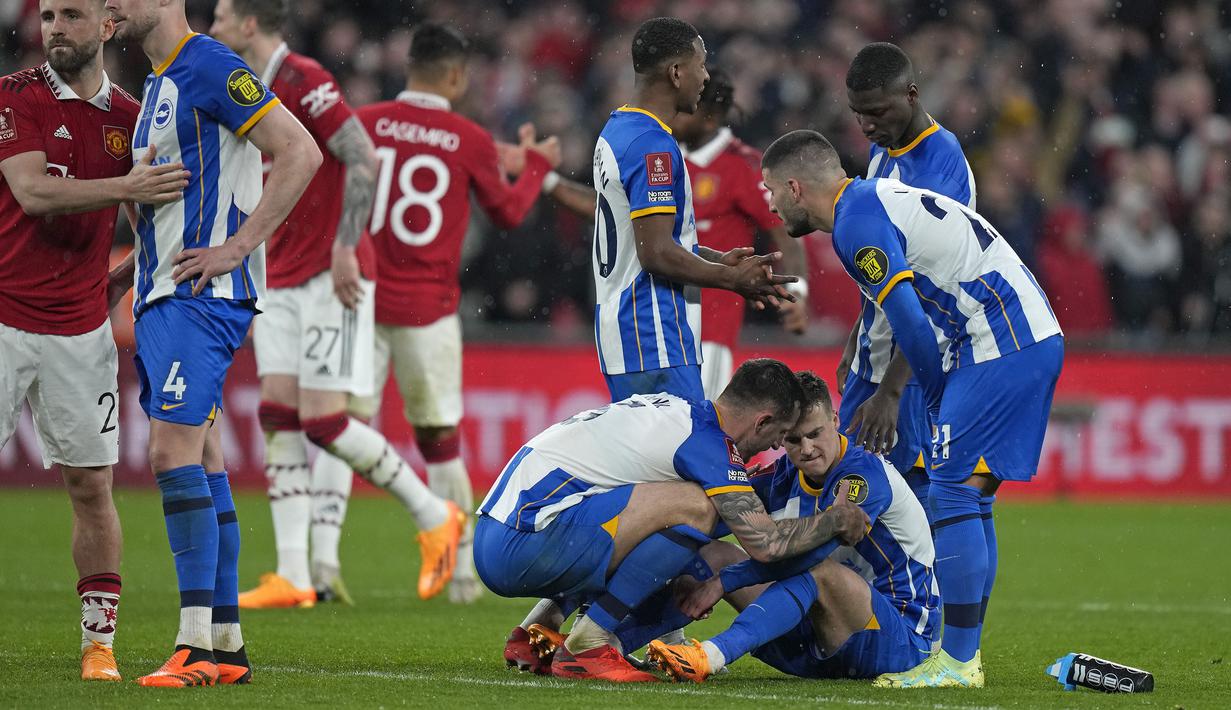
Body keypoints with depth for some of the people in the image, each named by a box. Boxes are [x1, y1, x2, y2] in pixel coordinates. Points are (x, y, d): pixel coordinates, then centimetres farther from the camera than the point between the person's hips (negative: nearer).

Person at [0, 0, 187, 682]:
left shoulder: (129, 117, 7)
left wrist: (121, 280, 2)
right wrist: (125, 188, -27)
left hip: (80, 328, 3)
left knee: (91, 484, 4)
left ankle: (98, 641, 10)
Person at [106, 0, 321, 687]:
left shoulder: (209, 67, -11)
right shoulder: (160, 83, 19)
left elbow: (301, 153, -17)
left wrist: (238, 246, -18)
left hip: (201, 296, -10)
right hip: (161, 296, 10)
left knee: (176, 453, -17)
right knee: (201, 461, 9)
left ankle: (198, 643, -19)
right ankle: (227, 645, 11)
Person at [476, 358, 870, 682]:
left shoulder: (671, 408, 17)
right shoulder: (706, 439, -10)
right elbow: (766, 544, -11)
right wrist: (838, 521, 6)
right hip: (522, 546, -10)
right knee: (693, 505, -18)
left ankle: (545, 623, 16)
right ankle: (585, 645, -12)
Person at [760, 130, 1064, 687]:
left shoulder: (857, 222, -12)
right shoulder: (878, 199, 20)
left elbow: (910, 324, -17)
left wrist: (938, 399, -2)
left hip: (1002, 344, -10)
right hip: (1034, 339, 10)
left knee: (951, 490, -11)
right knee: (967, 495, 12)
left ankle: (957, 662, -12)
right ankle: (963, 652, 14)